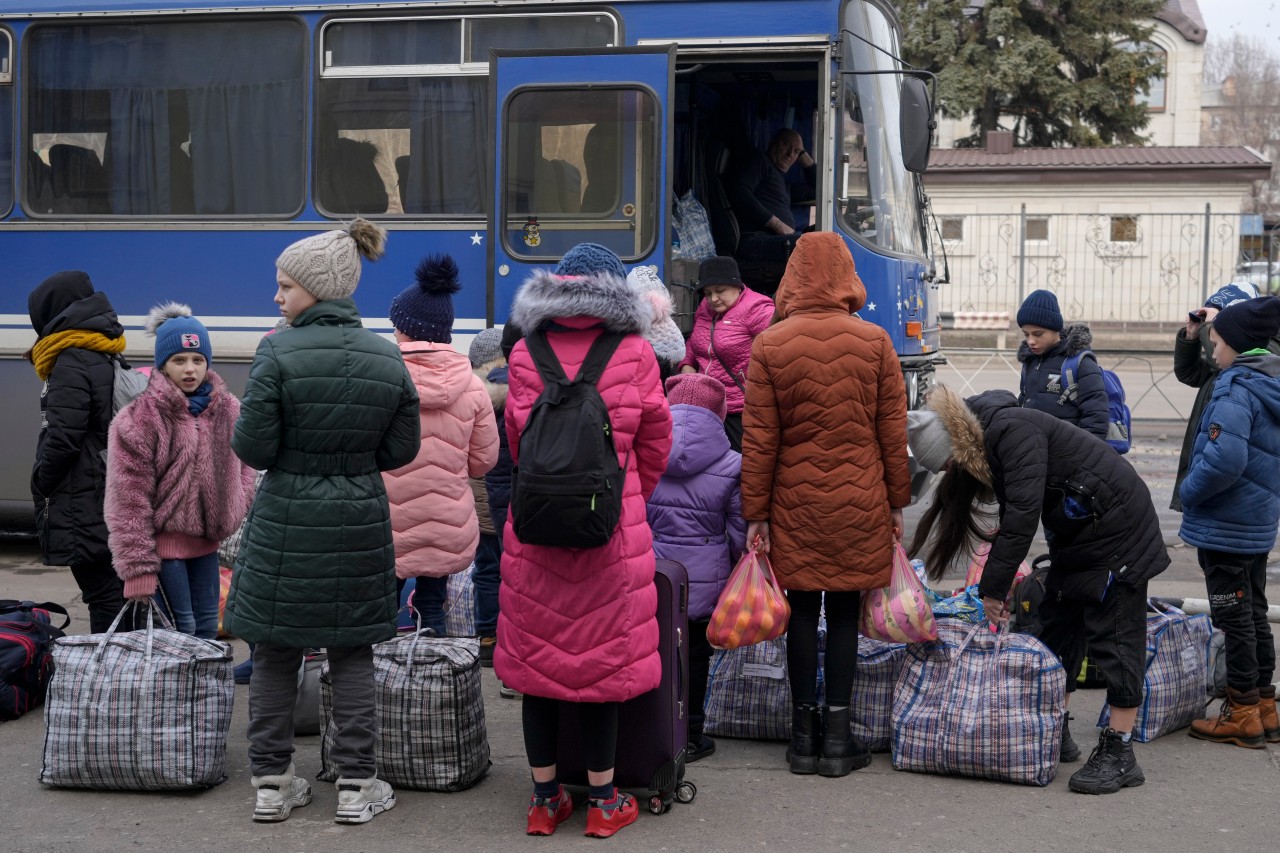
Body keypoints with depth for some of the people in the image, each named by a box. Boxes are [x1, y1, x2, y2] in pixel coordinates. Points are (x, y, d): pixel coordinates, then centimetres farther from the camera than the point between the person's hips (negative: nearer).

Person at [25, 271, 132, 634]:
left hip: (84, 506, -9)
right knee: (116, 593, 14)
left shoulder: (71, 364, -13)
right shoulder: (108, 358, 14)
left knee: (103, 597, -8)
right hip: (112, 503, 9)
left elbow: (62, 437, -19)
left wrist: (42, 483, -4)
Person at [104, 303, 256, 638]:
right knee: (179, 628, -5)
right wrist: (137, 566, -15)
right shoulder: (138, 420, -13)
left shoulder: (228, 409, 5)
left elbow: (243, 467, 19)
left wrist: (238, 515, 4)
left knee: (207, 625, 12)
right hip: (162, 539, -6)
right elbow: (129, 500, -13)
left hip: (207, 539, 6)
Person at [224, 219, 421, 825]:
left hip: (286, 524, -2)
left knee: (274, 655, 10)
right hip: (359, 523, 3)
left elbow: (253, 448, -14)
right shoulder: (388, 359, -2)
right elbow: (401, 451, 3)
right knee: (352, 657, 11)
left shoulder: (278, 353, -14)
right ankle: (356, 787, 13)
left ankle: (271, 784, 17)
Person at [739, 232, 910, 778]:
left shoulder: (769, 347, -5)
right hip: (858, 504, 0)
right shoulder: (875, 342, -3)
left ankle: (803, 736, 14)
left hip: (795, 503, 0)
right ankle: (837, 739, 9)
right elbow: (894, 432, 0)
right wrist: (897, 502, 10)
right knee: (843, 613, 6)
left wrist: (755, 513, 1)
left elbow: (758, 440, -4)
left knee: (802, 612, 8)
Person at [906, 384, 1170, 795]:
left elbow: (1023, 513, -30)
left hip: (1116, 527, -10)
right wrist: (998, 584, 8)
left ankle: (1119, 754, -6)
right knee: (1057, 628, 12)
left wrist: (993, 587, -25)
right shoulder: (987, 444, 6)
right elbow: (1012, 514, 14)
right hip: (1076, 536, 10)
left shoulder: (1012, 431, -24)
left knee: (1114, 638, -8)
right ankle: (1056, 733, 21)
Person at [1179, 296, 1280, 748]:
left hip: (1226, 527, -9)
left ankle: (1241, 714, 7)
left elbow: (1223, 459, -30)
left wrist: (1189, 493, -15)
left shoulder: (1236, 390, -21)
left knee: (1234, 617, -1)